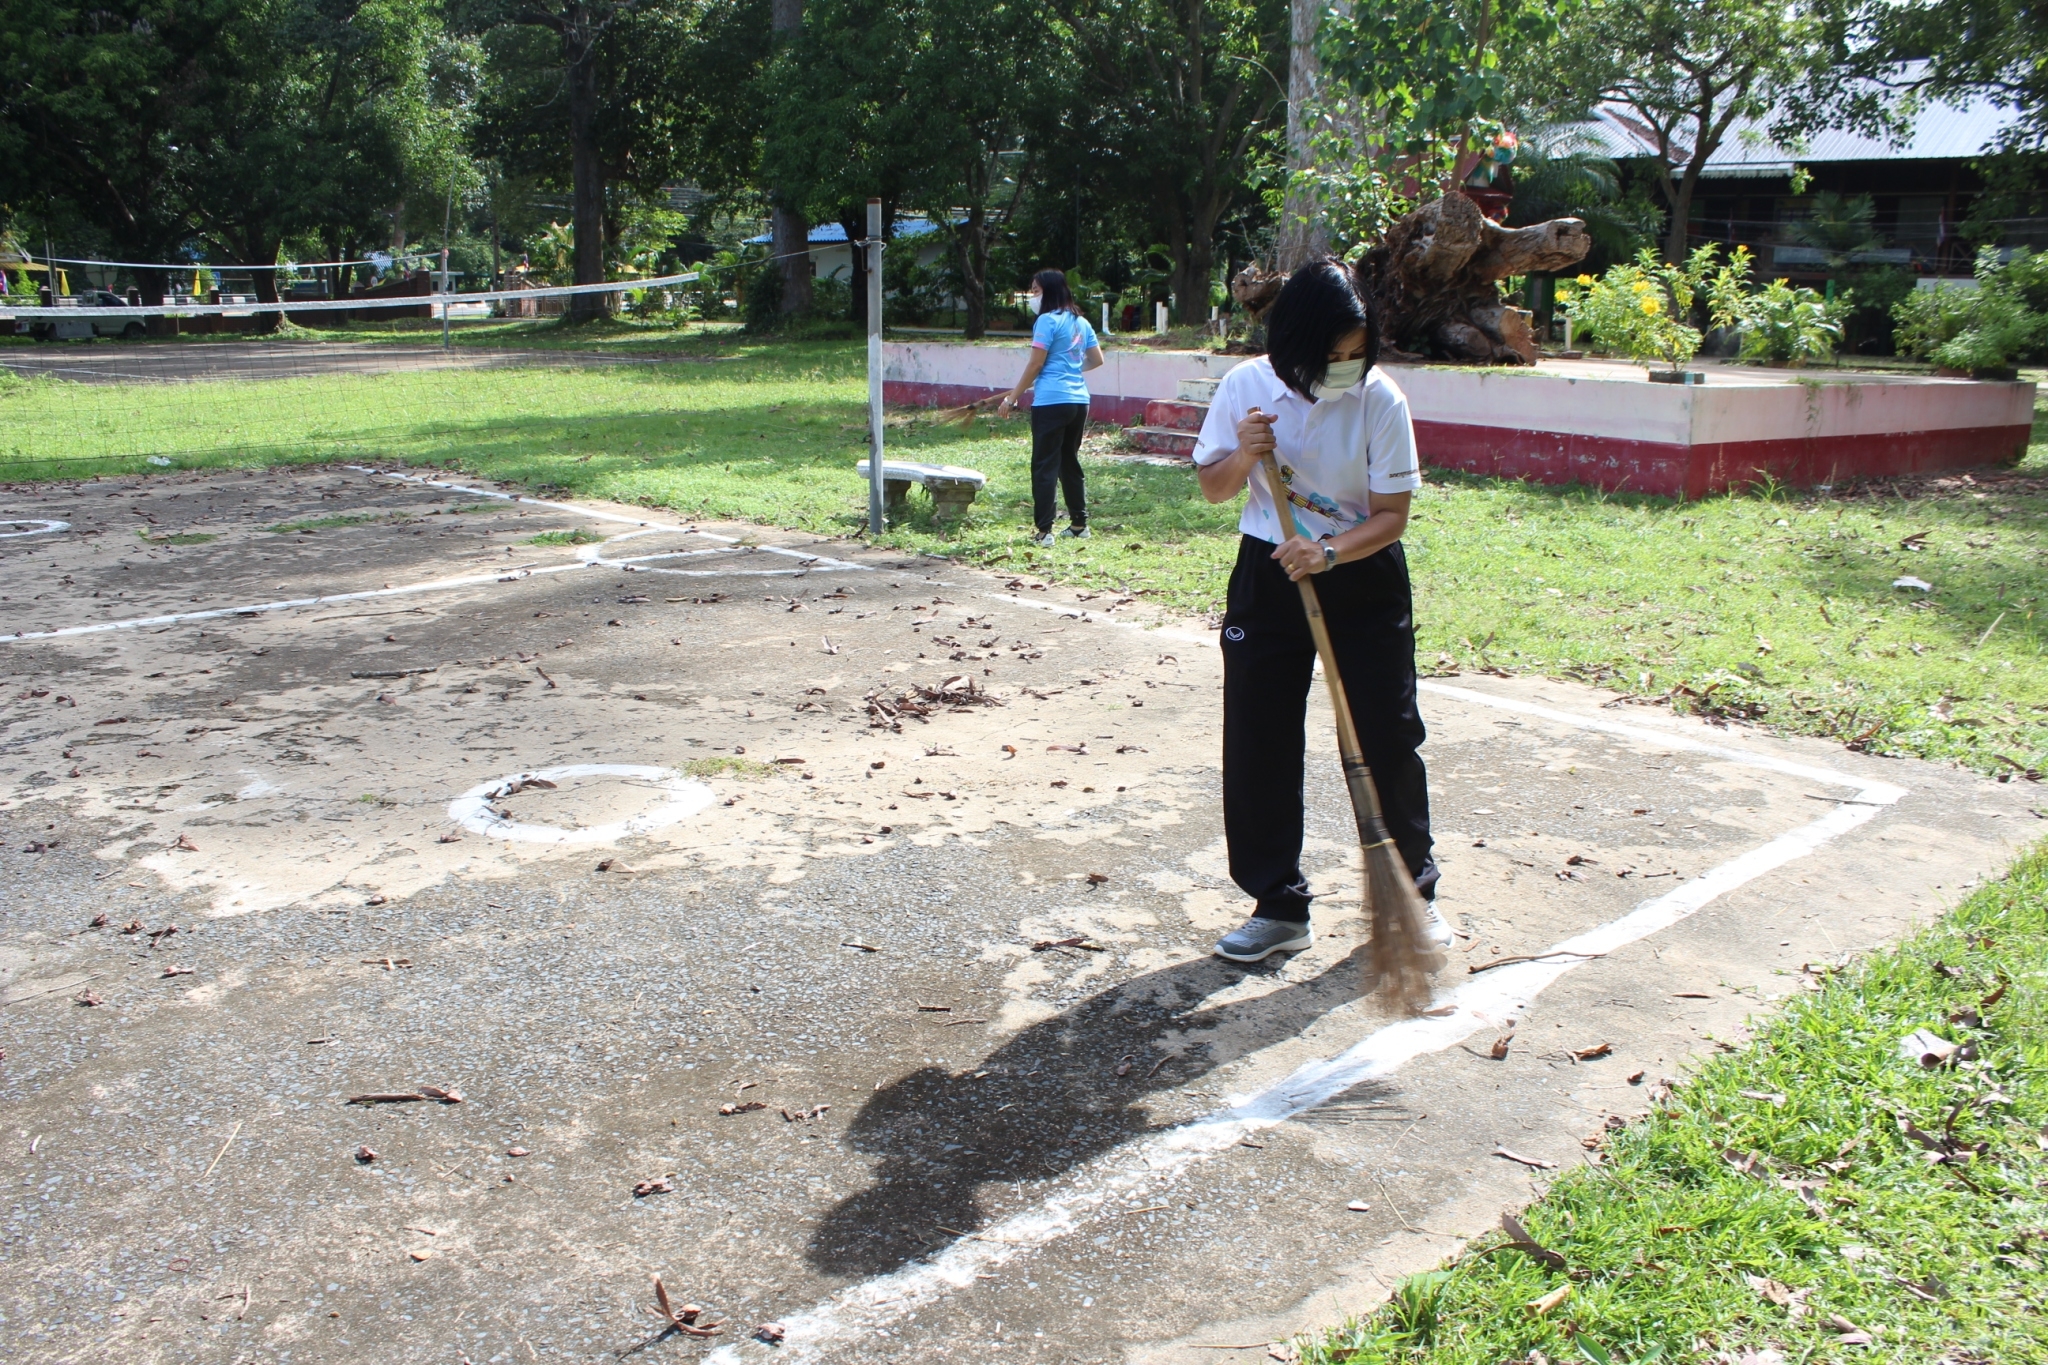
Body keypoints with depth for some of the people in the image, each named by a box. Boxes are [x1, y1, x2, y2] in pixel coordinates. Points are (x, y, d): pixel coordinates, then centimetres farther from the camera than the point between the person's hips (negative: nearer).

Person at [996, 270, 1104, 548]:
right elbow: (1096, 359, 19)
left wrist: (1012, 398, -4)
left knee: (1045, 466, -4)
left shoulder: (1047, 321, -8)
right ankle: (1079, 524, 23)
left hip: (1051, 402, -7)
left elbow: (1035, 364, -10)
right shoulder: (1081, 322, 13)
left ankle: (1044, 531, -8)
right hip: (1079, 401, 7)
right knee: (1070, 462, 18)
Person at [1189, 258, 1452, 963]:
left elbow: (1391, 513, -12)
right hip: (1268, 577, 2)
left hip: (1365, 578, -1)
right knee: (1258, 745, 2)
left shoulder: (1380, 399, -13)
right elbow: (1213, 489, 2)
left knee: (1388, 738, 4)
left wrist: (1329, 553, -29)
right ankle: (1279, 905, 16)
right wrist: (1243, 457, -19)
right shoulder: (1246, 386, -8)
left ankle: (1413, 890, 24)